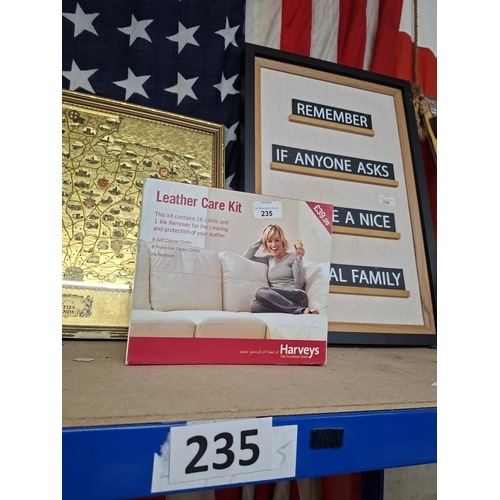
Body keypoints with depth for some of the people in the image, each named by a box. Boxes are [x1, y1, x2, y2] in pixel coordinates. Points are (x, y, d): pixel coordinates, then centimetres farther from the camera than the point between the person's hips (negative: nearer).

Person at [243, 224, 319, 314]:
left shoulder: (293, 257, 7)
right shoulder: (269, 259, 23)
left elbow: (299, 285, -3)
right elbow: (246, 257, 22)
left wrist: (299, 259, -13)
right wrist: (260, 239, 18)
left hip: (296, 297, -5)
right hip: (277, 300, 5)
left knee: (260, 291, -30)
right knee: (254, 304, -30)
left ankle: (302, 310, -33)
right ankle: (301, 311, -31)